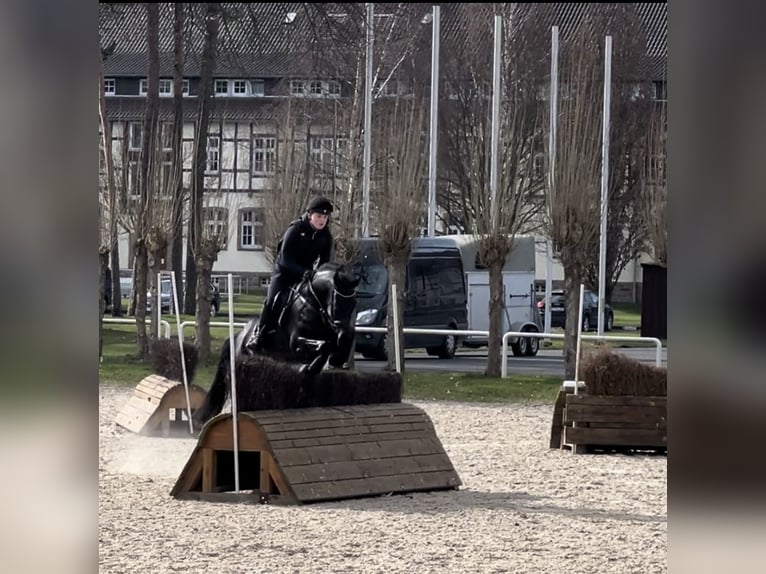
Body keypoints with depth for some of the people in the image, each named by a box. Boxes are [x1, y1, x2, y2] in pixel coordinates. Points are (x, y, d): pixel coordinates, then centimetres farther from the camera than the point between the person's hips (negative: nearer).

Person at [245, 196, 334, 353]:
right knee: (272, 301, -18)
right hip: (285, 270, -5)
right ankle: (258, 337, -10)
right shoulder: (295, 229, -20)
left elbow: (324, 261, 3)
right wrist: (303, 272, -37)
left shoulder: (326, 236, -6)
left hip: (306, 271, 5)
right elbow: (285, 259, -24)